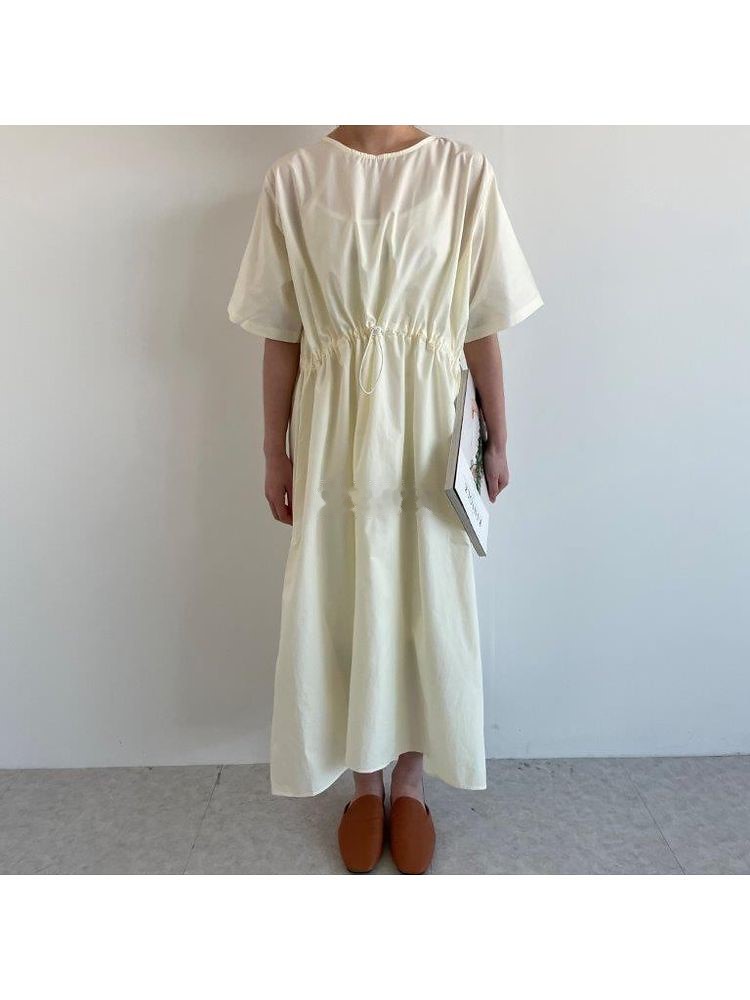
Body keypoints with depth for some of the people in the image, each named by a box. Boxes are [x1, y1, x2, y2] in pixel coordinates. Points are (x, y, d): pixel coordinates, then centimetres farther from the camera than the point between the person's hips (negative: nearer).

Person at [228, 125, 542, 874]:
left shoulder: (463, 173, 1)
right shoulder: (292, 178, 3)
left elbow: (481, 328, 3)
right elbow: (280, 335, 3)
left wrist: (496, 439, 5)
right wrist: (276, 451, 4)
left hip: (427, 422, 0)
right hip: (334, 425, 1)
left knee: (426, 597, 9)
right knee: (340, 600, 9)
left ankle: (411, 779, 32)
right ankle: (366, 779, 32)